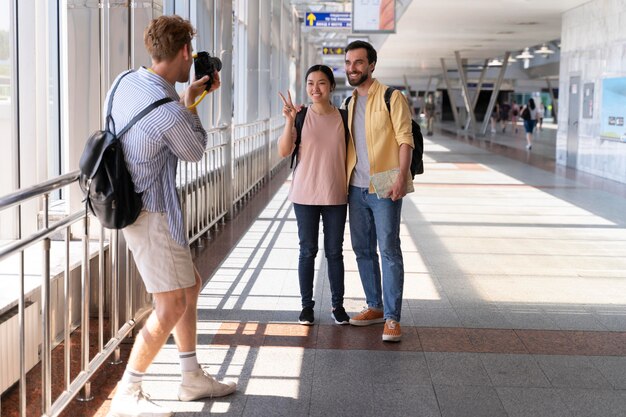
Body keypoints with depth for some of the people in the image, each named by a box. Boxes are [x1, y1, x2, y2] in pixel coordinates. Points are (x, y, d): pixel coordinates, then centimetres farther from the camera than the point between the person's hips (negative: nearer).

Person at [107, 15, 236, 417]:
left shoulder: (128, 81, -1)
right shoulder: (169, 112, -26)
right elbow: (196, 150, -6)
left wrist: (190, 97, 15)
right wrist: (189, 104, 6)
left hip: (135, 201, 10)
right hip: (152, 213, -10)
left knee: (190, 286, 18)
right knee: (171, 305, -4)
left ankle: (193, 378, 27)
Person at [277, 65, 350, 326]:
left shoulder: (343, 117, 1)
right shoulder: (300, 116, -3)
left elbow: (350, 153, 8)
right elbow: (284, 152, -11)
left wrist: (352, 187, 2)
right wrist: (289, 121, -23)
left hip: (336, 196, 1)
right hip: (305, 195, -1)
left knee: (334, 251, 8)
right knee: (308, 251, 6)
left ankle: (337, 305, 18)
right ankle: (307, 305, 16)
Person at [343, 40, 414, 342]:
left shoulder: (391, 97, -6)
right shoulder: (351, 102, 15)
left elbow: (405, 139, -11)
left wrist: (401, 176, -21)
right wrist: (344, 179, 14)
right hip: (356, 188, 7)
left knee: (389, 251, -7)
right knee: (363, 250, 12)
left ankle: (392, 318, -5)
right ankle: (375, 306, 24)